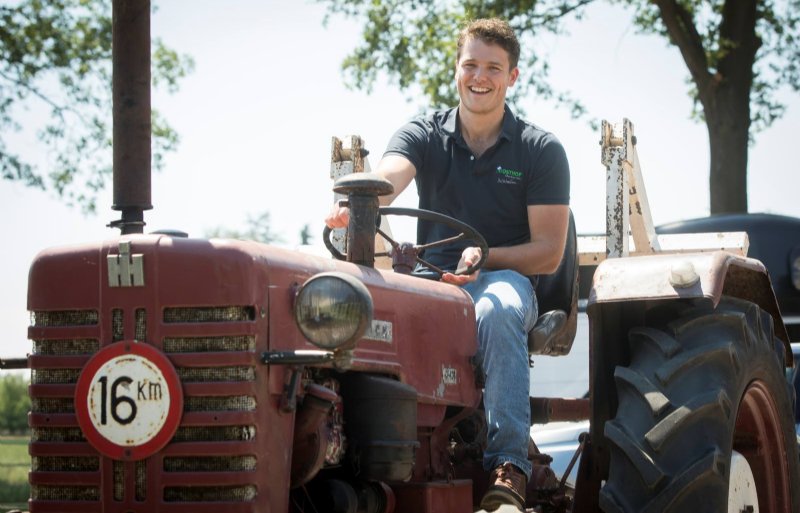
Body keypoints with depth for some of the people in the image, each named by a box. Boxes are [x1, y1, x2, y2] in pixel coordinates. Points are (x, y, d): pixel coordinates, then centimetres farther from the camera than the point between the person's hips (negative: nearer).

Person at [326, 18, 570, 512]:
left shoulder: (542, 150, 3)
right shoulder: (424, 135, 7)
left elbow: (549, 253, -2)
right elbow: (386, 178, -18)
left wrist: (484, 256, -21)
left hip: (506, 276, -1)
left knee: (495, 309, -40)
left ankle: (509, 464, -40)